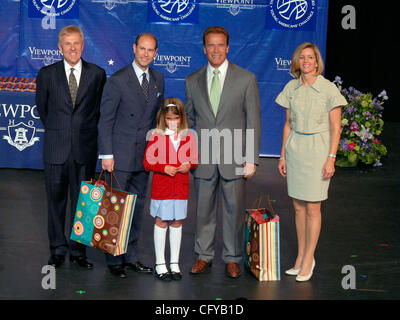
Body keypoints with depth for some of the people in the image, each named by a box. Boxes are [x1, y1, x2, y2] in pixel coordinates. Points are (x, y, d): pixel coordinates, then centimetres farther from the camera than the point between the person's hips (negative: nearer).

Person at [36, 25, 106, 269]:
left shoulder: (97, 74, 2)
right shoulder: (47, 74, 3)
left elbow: (100, 108, 10)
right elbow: (42, 107, 13)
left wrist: (86, 131, 7)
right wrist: (56, 130, 13)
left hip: (85, 148, 0)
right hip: (56, 148, 0)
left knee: (82, 201, 6)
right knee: (56, 200, 7)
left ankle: (79, 251, 17)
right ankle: (58, 250, 20)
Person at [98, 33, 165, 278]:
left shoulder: (158, 79, 8)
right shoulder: (118, 81, -9)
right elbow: (106, 120, -8)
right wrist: (106, 154, -12)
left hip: (146, 156, 5)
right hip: (121, 156, -5)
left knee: (137, 205, 12)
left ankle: (131, 256, 23)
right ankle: (114, 259, 13)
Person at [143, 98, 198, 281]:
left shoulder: (189, 137, 5)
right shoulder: (157, 136, -4)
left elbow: (195, 159, 11)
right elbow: (147, 162, -4)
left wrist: (189, 165, -11)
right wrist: (164, 168, -18)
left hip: (181, 187, 3)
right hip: (161, 187, -2)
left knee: (177, 223, 10)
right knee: (161, 223, 4)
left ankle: (175, 263, 20)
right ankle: (160, 264, 13)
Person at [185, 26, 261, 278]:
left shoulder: (247, 79, 0)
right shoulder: (193, 81, 8)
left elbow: (253, 121, -1)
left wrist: (252, 159, -6)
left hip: (235, 158, -2)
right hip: (203, 158, 2)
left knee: (234, 210, 5)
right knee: (204, 210, 10)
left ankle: (233, 259, 20)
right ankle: (204, 255, 25)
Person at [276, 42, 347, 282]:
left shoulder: (328, 89, -7)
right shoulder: (291, 88, 6)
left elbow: (335, 128, -6)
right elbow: (288, 124, 12)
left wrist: (331, 159, -12)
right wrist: (283, 156, 10)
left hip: (317, 149, -4)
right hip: (294, 149, 4)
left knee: (312, 208, -1)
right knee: (299, 206, 9)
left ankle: (308, 260, 10)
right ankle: (301, 257, 20)